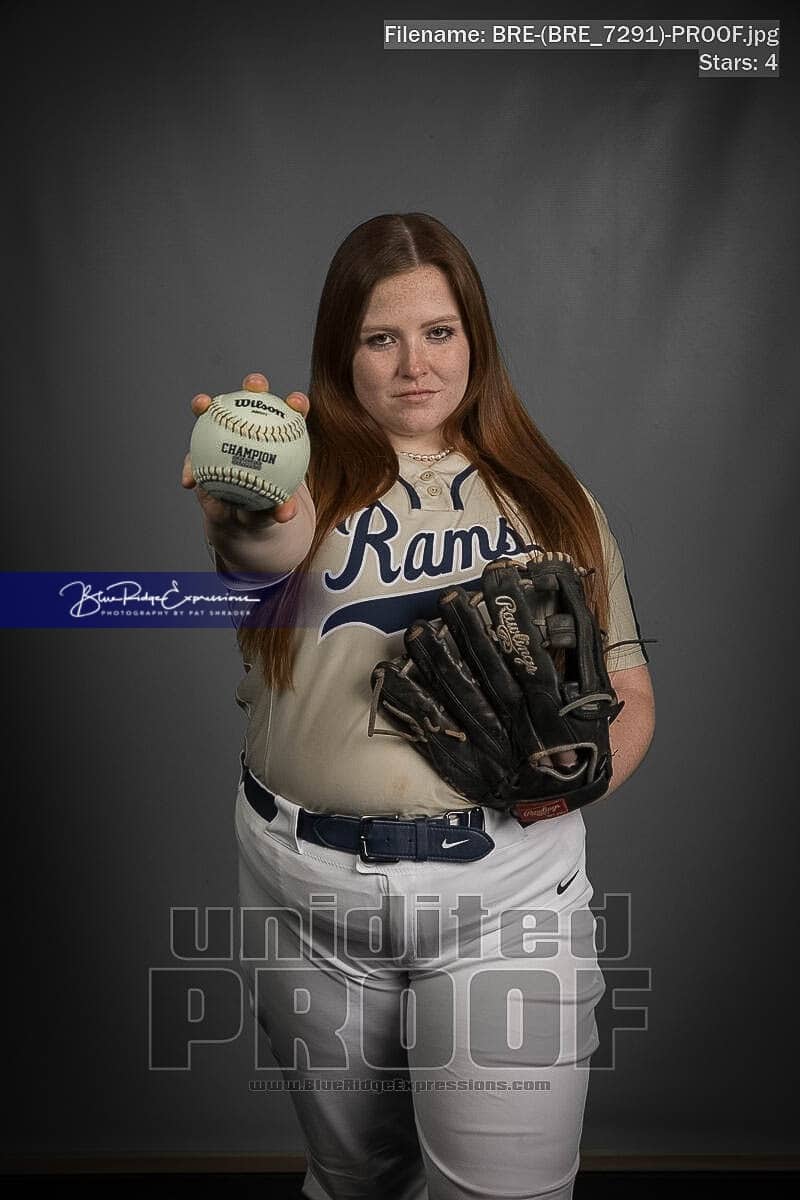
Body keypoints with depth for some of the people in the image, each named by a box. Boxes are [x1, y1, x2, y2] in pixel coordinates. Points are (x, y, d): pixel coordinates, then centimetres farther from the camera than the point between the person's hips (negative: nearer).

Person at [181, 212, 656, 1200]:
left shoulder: (550, 498, 6)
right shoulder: (306, 474, 0)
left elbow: (627, 685, 8)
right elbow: (266, 547, -25)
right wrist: (246, 517, -48)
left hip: (506, 888, 0)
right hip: (309, 892, 1)